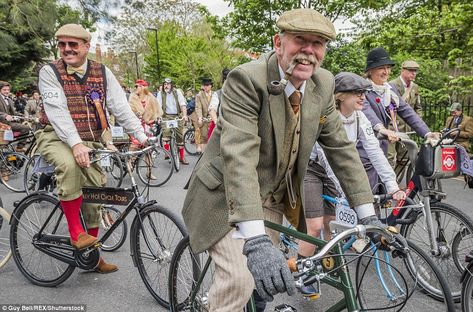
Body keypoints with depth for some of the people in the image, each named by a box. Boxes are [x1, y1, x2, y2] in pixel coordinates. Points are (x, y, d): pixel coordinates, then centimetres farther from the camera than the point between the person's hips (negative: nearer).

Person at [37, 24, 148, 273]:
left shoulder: (102, 73, 4)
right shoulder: (50, 72, -5)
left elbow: (120, 106, -4)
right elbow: (58, 111, -18)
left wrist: (141, 136, -18)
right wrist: (75, 144, -33)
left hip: (91, 142, 3)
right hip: (57, 138, -3)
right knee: (70, 165, -36)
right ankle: (75, 233, -20)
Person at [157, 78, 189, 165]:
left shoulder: (177, 92, 1)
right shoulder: (161, 93, 3)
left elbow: (183, 104, -8)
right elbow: (158, 106, -6)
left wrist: (184, 115, -22)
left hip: (178, 116, 0)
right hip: (167, 116, 0)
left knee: (180, 136, 1)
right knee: (166, 132, -24)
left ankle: (182, 157, 12)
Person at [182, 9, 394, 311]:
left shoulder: (324, 84, -4)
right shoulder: (246, 79, -24)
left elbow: (341, 147, -1)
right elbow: (238, 155, -35)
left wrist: (368, 215, -4)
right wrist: (256, 240, -43)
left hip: (272, 200, 6)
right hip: (227, 197, -5)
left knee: (264, 280, 12)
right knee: (240, 280, -21)